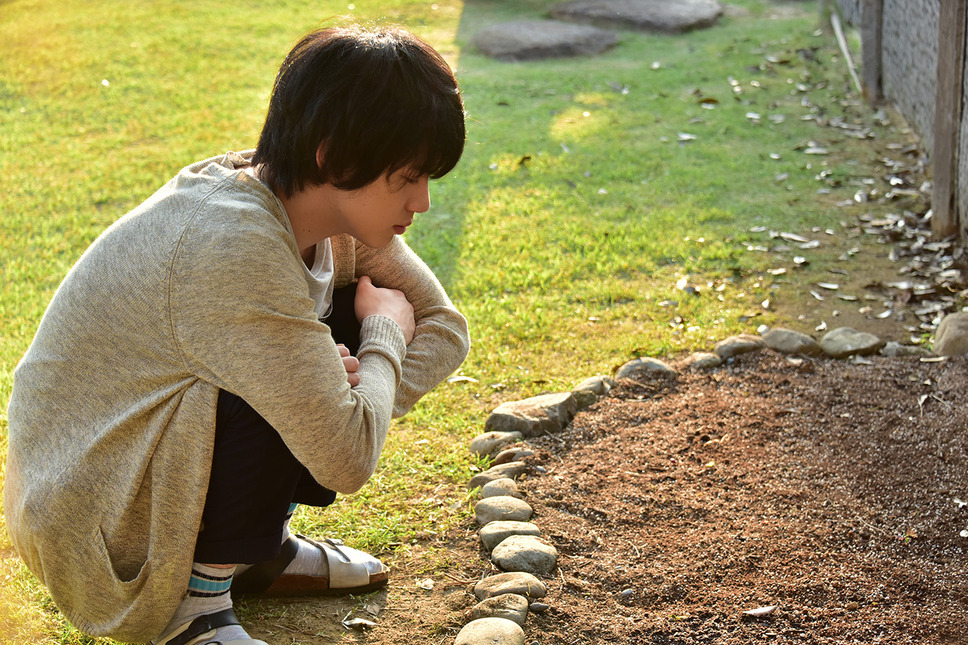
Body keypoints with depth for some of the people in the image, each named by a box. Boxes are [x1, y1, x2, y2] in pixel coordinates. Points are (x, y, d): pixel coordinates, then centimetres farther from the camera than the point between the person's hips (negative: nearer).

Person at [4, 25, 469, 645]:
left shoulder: (332, 209, -6)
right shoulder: (236, 248, -33)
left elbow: (443, 323, 3)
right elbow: (348, 459, -30)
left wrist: (355, 396, -16)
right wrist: (385, 333, -13)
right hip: (87, 519, -8)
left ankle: (264, 542, 13)